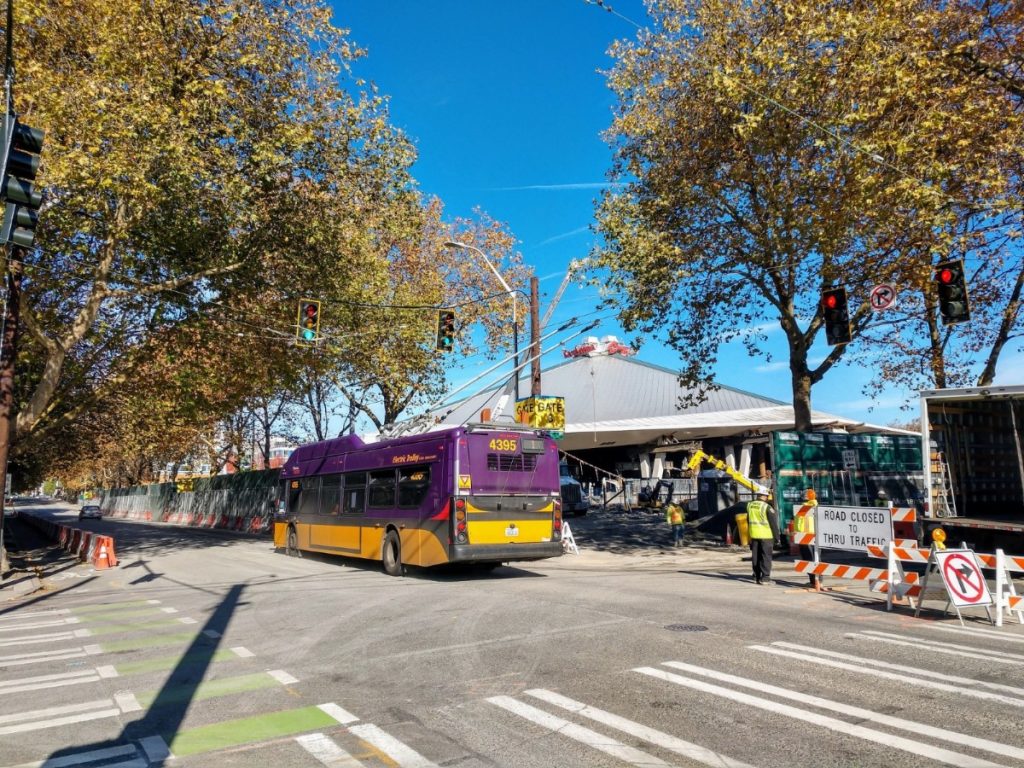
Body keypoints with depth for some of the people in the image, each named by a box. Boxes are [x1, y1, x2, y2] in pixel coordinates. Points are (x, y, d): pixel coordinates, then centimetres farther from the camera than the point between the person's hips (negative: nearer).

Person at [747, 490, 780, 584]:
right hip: (766, 535, -5)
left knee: (755, 557, 11)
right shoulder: (767, 507, -13)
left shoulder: (750, 505, 6)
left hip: (753, 535, 6)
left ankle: (757, 576, 16)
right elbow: (773, 524, -9)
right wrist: (776, 537, -1)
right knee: (766, 557, 0)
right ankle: (765, 578, -1)